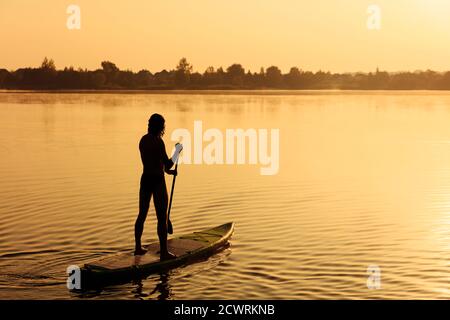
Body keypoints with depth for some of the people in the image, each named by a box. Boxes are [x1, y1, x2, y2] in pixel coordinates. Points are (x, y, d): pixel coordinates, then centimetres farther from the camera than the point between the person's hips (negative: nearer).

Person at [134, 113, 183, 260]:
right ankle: (164, 252, 4)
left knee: (142, 215, 16)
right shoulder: (158, 141, -17)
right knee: (162, 218, 0)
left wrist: (167, 171, 25)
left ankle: (138, 248, 24)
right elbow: (167, 164, -18)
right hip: (157, 182, -8)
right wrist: (178, 151, -4)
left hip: (145, 180, 8)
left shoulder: (143, 140, 8)